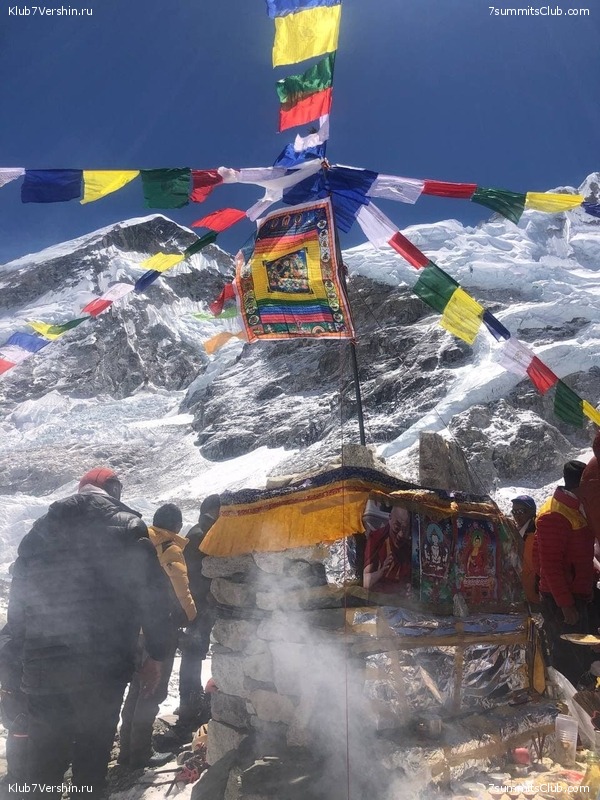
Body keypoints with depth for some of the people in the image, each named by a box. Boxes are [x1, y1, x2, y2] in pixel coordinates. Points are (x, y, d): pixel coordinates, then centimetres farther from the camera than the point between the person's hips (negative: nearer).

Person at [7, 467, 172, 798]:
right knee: (92, 757, 8)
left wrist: (24, 652, 18)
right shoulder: (128, 528, -2)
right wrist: (156, 655, 2)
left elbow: (18, 597, 12)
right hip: (103, 665, -3)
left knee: (43, 759, 14)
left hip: (42, 664, 4)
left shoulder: (41, 529, 11)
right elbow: (152, 595, -6)